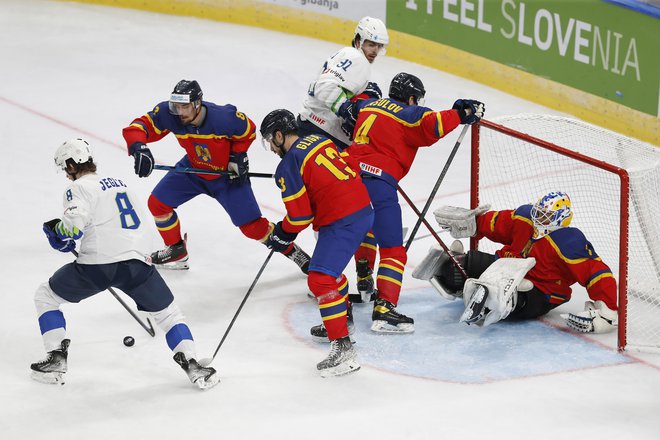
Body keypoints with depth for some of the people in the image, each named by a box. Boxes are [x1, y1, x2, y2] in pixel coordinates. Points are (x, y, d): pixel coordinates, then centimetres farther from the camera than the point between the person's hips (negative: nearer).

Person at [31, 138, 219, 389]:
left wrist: (56, 230, 9)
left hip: (97, 263, -5)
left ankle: (56, 361, 10)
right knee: (168, 313, 20)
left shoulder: (79, 187, 3)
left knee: (46, 297, 17)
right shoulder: (120, 183, 25)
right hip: (137, 260, 5)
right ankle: (192, 366, 2)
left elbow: (74, 227, -13)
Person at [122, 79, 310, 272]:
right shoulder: (168, 114, -28)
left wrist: (237, 157, -17)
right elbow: (138, 127, -28)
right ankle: (176, 251, 22)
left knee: (251, 226, -7)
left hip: (226, 173, -4)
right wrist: (138, 148, -47)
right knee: (157, 203, -1)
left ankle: (291, 249, 16)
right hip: (193, 168, 4)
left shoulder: (224, 118, -34)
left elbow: (247, 131, -14)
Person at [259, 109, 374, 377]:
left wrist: (282, 235, 8)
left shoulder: (288, 166, -11)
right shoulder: (319, 140, 14)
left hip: (343, 222, -10)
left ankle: (343, 350, -20)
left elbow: (300, 216, -11)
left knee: (320, 280, -13)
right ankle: (343, 319, 51)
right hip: (363, 208, 10)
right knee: (329, 265, 31)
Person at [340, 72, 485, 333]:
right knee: (393, 251, -7)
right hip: (377, 182, -8)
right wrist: (461, 113, -9)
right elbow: (432, 126, -18)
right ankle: (384, 310, -19)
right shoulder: (409, 114, 0)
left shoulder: (368, 105, 21)